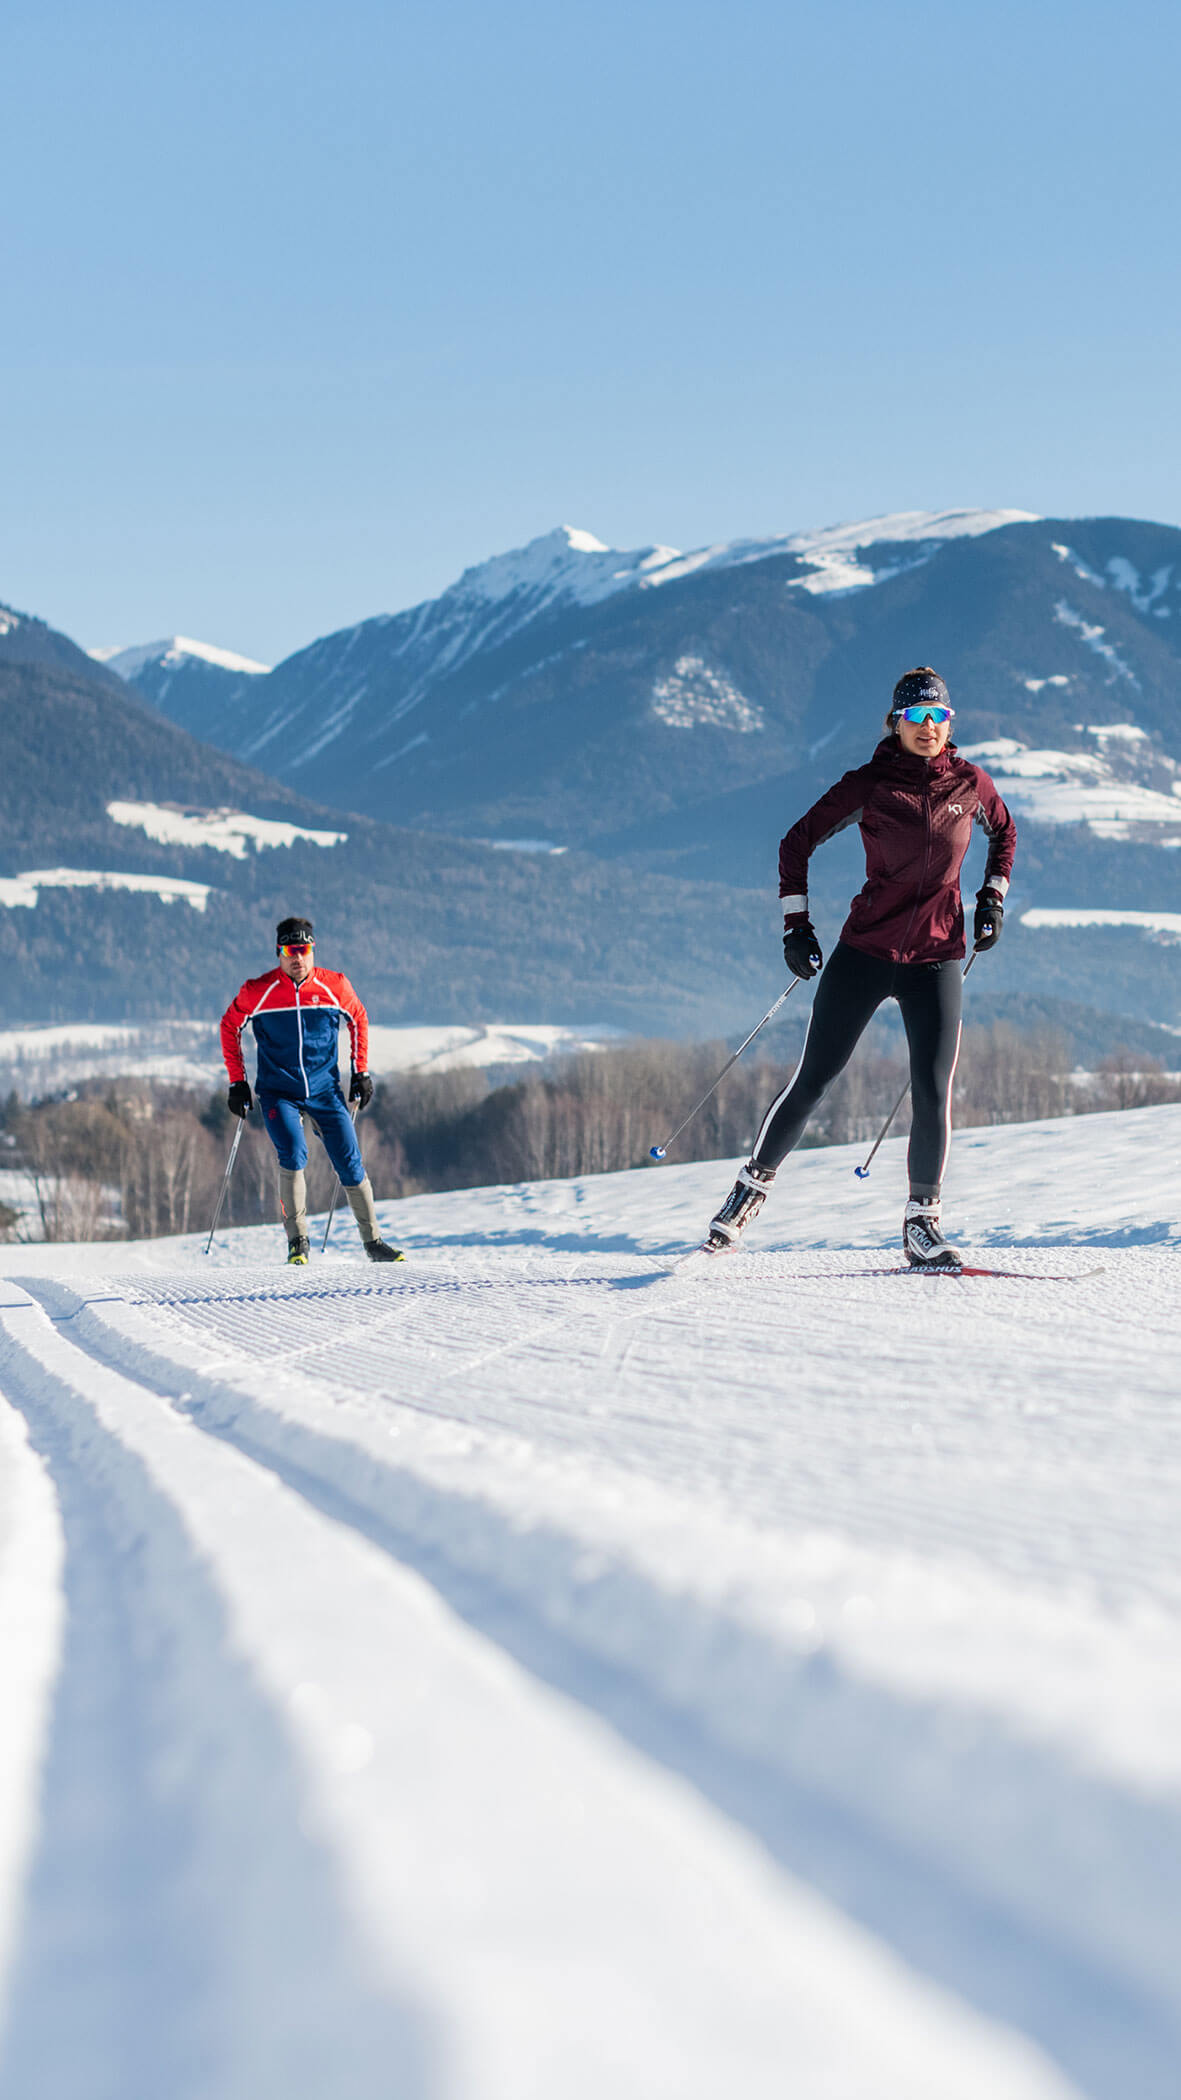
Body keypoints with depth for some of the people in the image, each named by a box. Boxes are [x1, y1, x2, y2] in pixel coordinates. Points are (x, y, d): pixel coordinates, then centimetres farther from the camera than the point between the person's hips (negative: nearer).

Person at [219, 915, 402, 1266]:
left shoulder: (334, 986, -5)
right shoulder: (257, 992, -9)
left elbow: (358, 1020, 13)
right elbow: (230, 1026, 7)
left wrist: (361, 1072, 10)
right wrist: (237, 1081, 6)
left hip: (325, 1091, 2)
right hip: (278, 1093, -2)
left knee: (350, 1164, -2)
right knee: (293, 1155, -23)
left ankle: (374, 1243, 12)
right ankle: (297, 1242, -13)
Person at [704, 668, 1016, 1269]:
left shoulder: (968, 782, 2)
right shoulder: (868, 785, -5)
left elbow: (1004, 831, 23)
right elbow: (798, 843, 3)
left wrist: (993, 896, 12)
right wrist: (795, 924, -2)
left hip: (936, 957, 1)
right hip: (866, 948, -1)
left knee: (933, 1094, -8)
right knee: (813, 1079, 2)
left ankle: (923, 1222, 6)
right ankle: (754, 1185, 20)